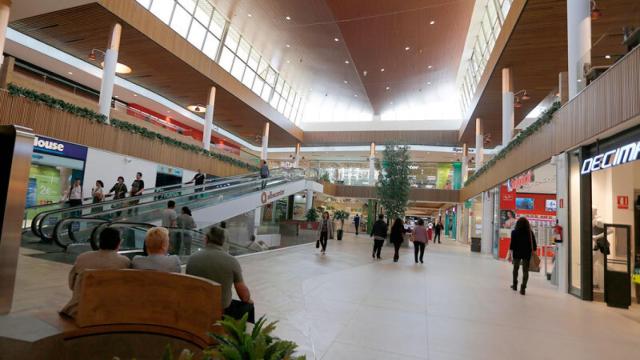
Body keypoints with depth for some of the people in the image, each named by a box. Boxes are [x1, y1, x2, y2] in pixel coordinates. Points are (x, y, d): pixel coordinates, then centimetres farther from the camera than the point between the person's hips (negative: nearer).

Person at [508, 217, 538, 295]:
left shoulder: (514, 232, -8)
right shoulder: (530, 233, -4)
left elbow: (512, 244, -9)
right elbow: (534, 244, -1)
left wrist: (510, 254, -4)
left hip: (516, 253, 0)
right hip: (527, 254, 0)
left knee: (515, 269, 19)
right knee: (525, 271, 5)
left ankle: (515, 285, 28)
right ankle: (523, 288, -2)